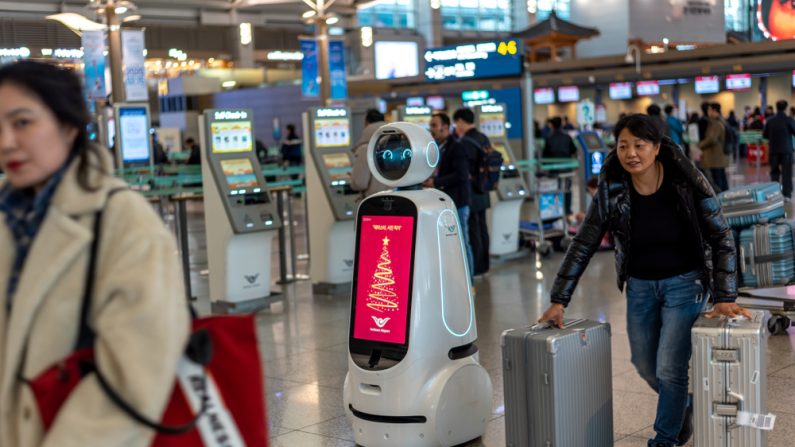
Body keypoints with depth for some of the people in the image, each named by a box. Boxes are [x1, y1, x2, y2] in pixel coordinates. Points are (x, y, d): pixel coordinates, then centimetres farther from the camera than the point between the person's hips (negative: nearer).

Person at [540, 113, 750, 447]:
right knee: (645, 366, 15)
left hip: (684, 283, -3)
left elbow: (721, 238, -14)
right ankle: (683, 406, 46)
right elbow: (583, 245, -8)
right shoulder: (611, 190, -13)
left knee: (669, 368, -7)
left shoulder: (687, 182, -20)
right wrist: (559, 301, -10)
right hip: (640, 286, 4)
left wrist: (724, 298, -20)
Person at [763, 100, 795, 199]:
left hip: (774, 150, 3)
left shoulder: (770, 121, -3)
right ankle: (787, 193, 2)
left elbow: (764, 135, 4)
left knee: (774, 172, 13)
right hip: (786, 150, -3)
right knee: (786, 172, 4)